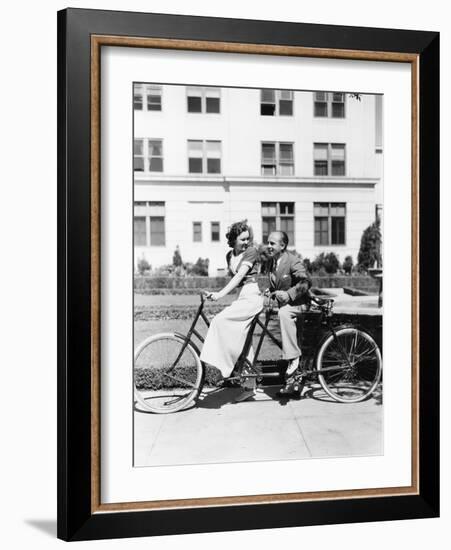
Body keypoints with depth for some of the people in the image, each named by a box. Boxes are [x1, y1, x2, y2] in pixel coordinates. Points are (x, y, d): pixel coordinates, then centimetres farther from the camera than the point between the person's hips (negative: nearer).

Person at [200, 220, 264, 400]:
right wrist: (218, 294, 6)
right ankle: (250, 386, 14)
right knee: (243, 342, 7)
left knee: (220, 320, -24)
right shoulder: (230, 255, 14)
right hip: (241, 297, 8)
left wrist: (220, 294, -29)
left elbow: (240, 276, -20)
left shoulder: (251, 252, -8)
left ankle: (225, 363, -15)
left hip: (252, 297, -8)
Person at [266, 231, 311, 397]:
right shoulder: (272, 262, 9)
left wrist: (288, 294, -33)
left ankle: (294, 357, -32)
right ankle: (291, 384, 21)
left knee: (284, 313, -39)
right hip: (284, 305, 8)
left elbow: (306, 282, -26)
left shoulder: (293, 261, -15)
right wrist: (270, 293, 0)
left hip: (298, 303, -8)